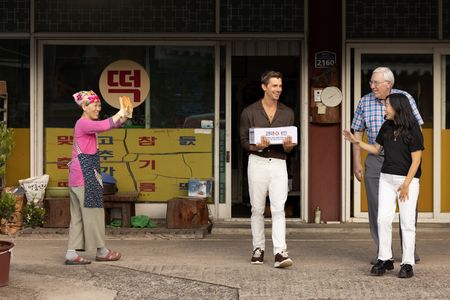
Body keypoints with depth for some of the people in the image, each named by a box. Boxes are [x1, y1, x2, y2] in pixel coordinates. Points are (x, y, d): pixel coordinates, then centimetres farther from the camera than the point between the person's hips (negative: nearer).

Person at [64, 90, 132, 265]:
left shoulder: (88, 124, 20)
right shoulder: (83, 123, -11)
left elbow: (113, 124, 16)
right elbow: (105, 126, -28)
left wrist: (126, 114, -1)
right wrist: (121, 112, -17)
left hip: (82, 176, 10)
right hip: (85, 176, -10)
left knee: (78, 215, 8)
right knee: (92, 212, 0)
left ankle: (71, 254, 7)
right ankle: (101, 251, 9)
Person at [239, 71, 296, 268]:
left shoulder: (287, 113, 9)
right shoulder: (250, 112, 2)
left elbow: (290, 146, 11)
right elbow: (243, 141, 2)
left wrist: (288, 146, -13)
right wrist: (257, 146, -19)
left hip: (279, 164, 1)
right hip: (257, 163, -1)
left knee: (278, 209, -9)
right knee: (257, 209, 7)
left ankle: (280, 252, -14)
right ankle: (258, 248, 19)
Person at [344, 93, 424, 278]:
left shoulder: (412, 130, -10)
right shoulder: (386, 128, 6)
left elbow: (416, 160, -11)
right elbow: (376, 149, 18)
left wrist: (406, 184, -13)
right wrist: (356, 142, 7)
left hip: (408, 179, -5)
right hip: (387, 178, 5)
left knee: (407, 222, -1)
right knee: (383, 219, -2)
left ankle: (407, 264, 4)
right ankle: (385, 259, 7)